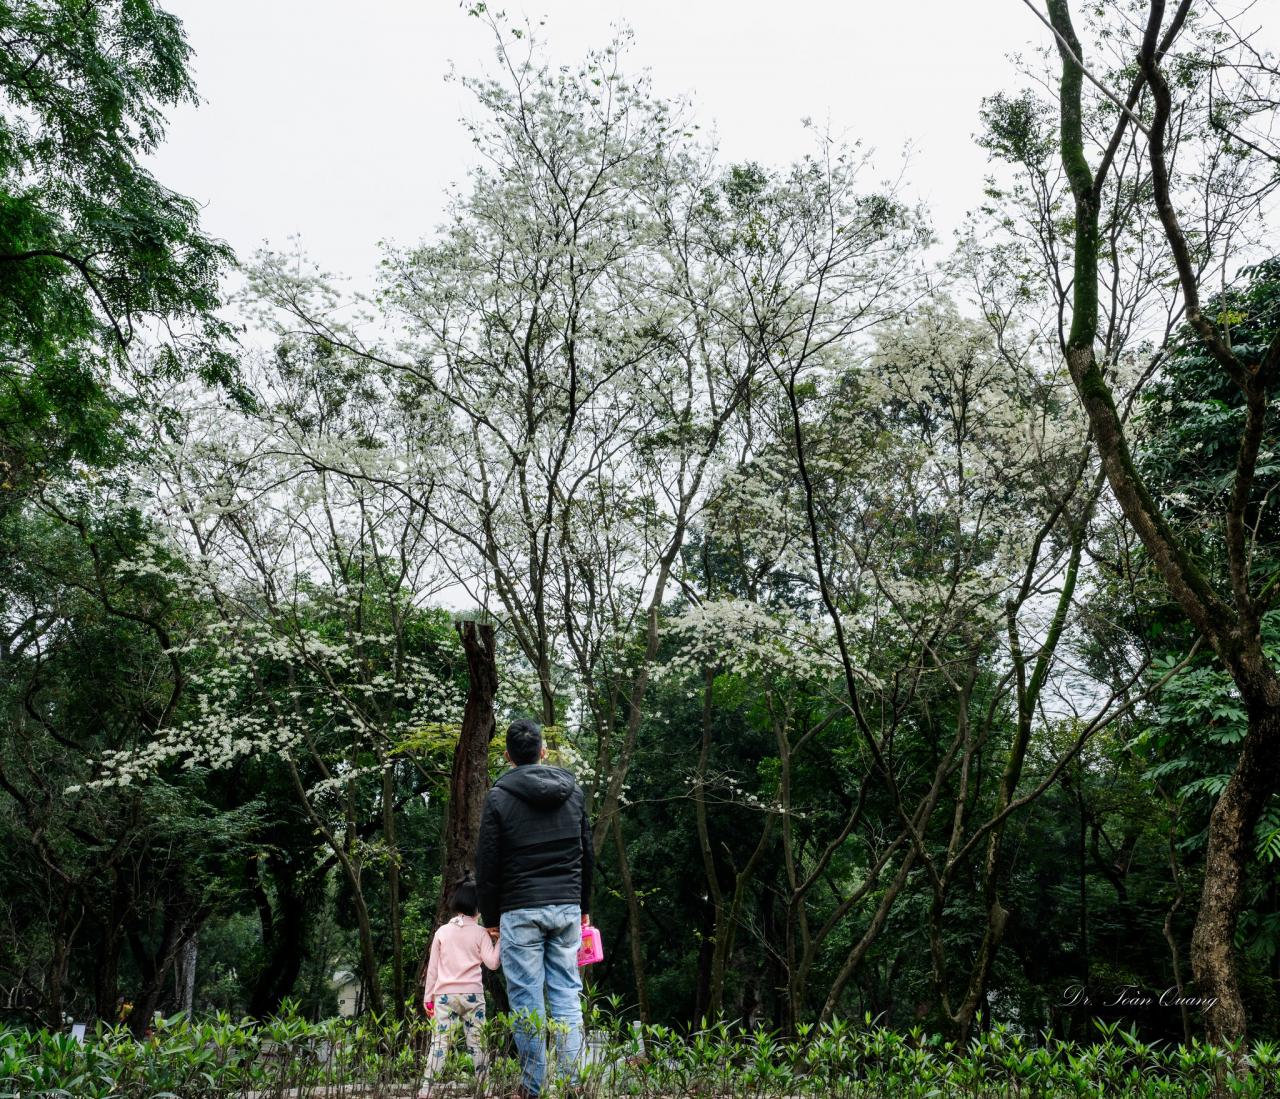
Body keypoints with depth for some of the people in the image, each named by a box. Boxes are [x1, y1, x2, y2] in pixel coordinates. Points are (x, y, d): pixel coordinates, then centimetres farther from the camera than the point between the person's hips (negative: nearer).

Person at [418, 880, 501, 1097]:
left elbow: (432, 967, 8)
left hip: (445, 995, 1)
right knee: (476, 1043, 4)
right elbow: (492, 963, -4)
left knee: (439, 1043, -1)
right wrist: (499, 941, 5)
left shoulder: (442, 931, 6)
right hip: (473, 995, -1)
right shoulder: (480, 932, 1)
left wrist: (427, 996, 13)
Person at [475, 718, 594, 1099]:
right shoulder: (572, 790, 8)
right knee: (567, 995, 6)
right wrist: (584, 907, 23)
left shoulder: (499, 797, -4)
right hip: (567, 908, 4)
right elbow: (586, 854, 14)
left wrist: (490, 918, 7)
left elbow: (487, 867, -3)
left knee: (527, 1000, 0)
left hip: (521, 911, -4)